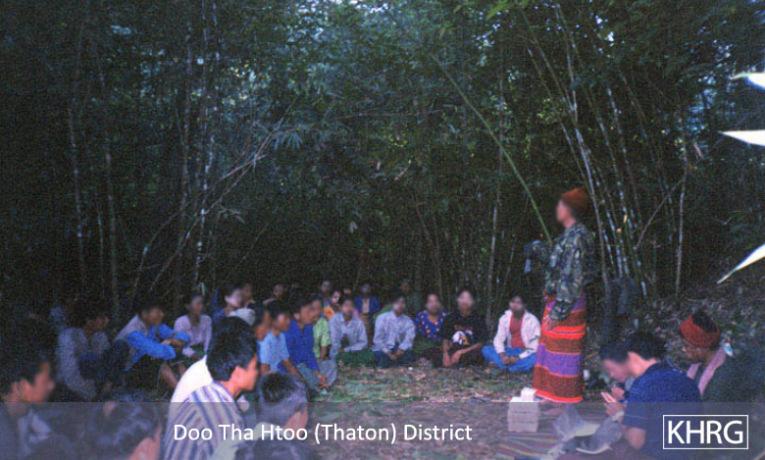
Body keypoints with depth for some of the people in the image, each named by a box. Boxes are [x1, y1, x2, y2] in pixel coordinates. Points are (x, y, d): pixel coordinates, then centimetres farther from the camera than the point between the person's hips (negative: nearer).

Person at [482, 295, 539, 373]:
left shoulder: (532, 320, -15)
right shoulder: (505, 318, -2)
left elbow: (535, 347, -17)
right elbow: (498, 339, -1)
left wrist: (518, 358, -24)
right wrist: (502, 355, -19)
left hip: (525, 354, -4)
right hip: (511, 351, 4)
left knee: (535, 358, -38)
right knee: (486, 350, -17)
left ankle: (503, 366, -30)